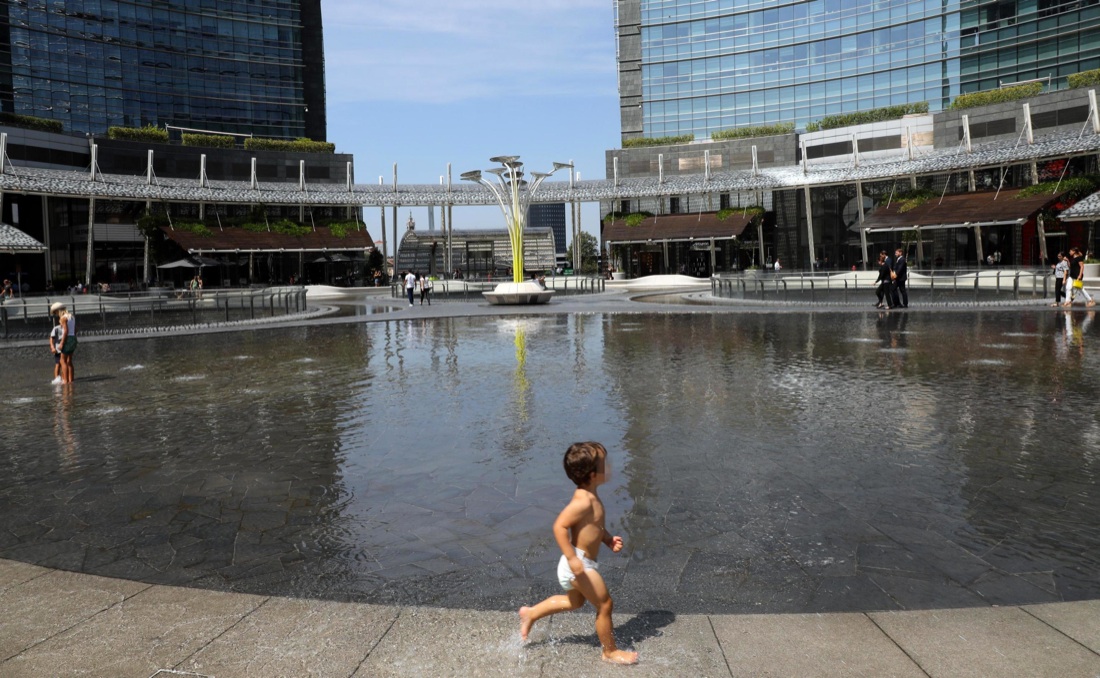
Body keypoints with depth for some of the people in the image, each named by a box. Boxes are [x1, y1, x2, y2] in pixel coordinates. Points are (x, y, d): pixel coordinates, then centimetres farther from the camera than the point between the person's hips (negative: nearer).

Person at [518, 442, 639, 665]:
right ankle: (610, 652, 22)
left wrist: (609, 540, 3)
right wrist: (572, 559, -31)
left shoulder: (590, 497, 4)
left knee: (575, 601, 28)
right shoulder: (584, 501, -27)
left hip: (582, 562, 11)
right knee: (605, 604, 4)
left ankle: (530, 614, 37)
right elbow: (559, 526, -31)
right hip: (579, 563, -11)